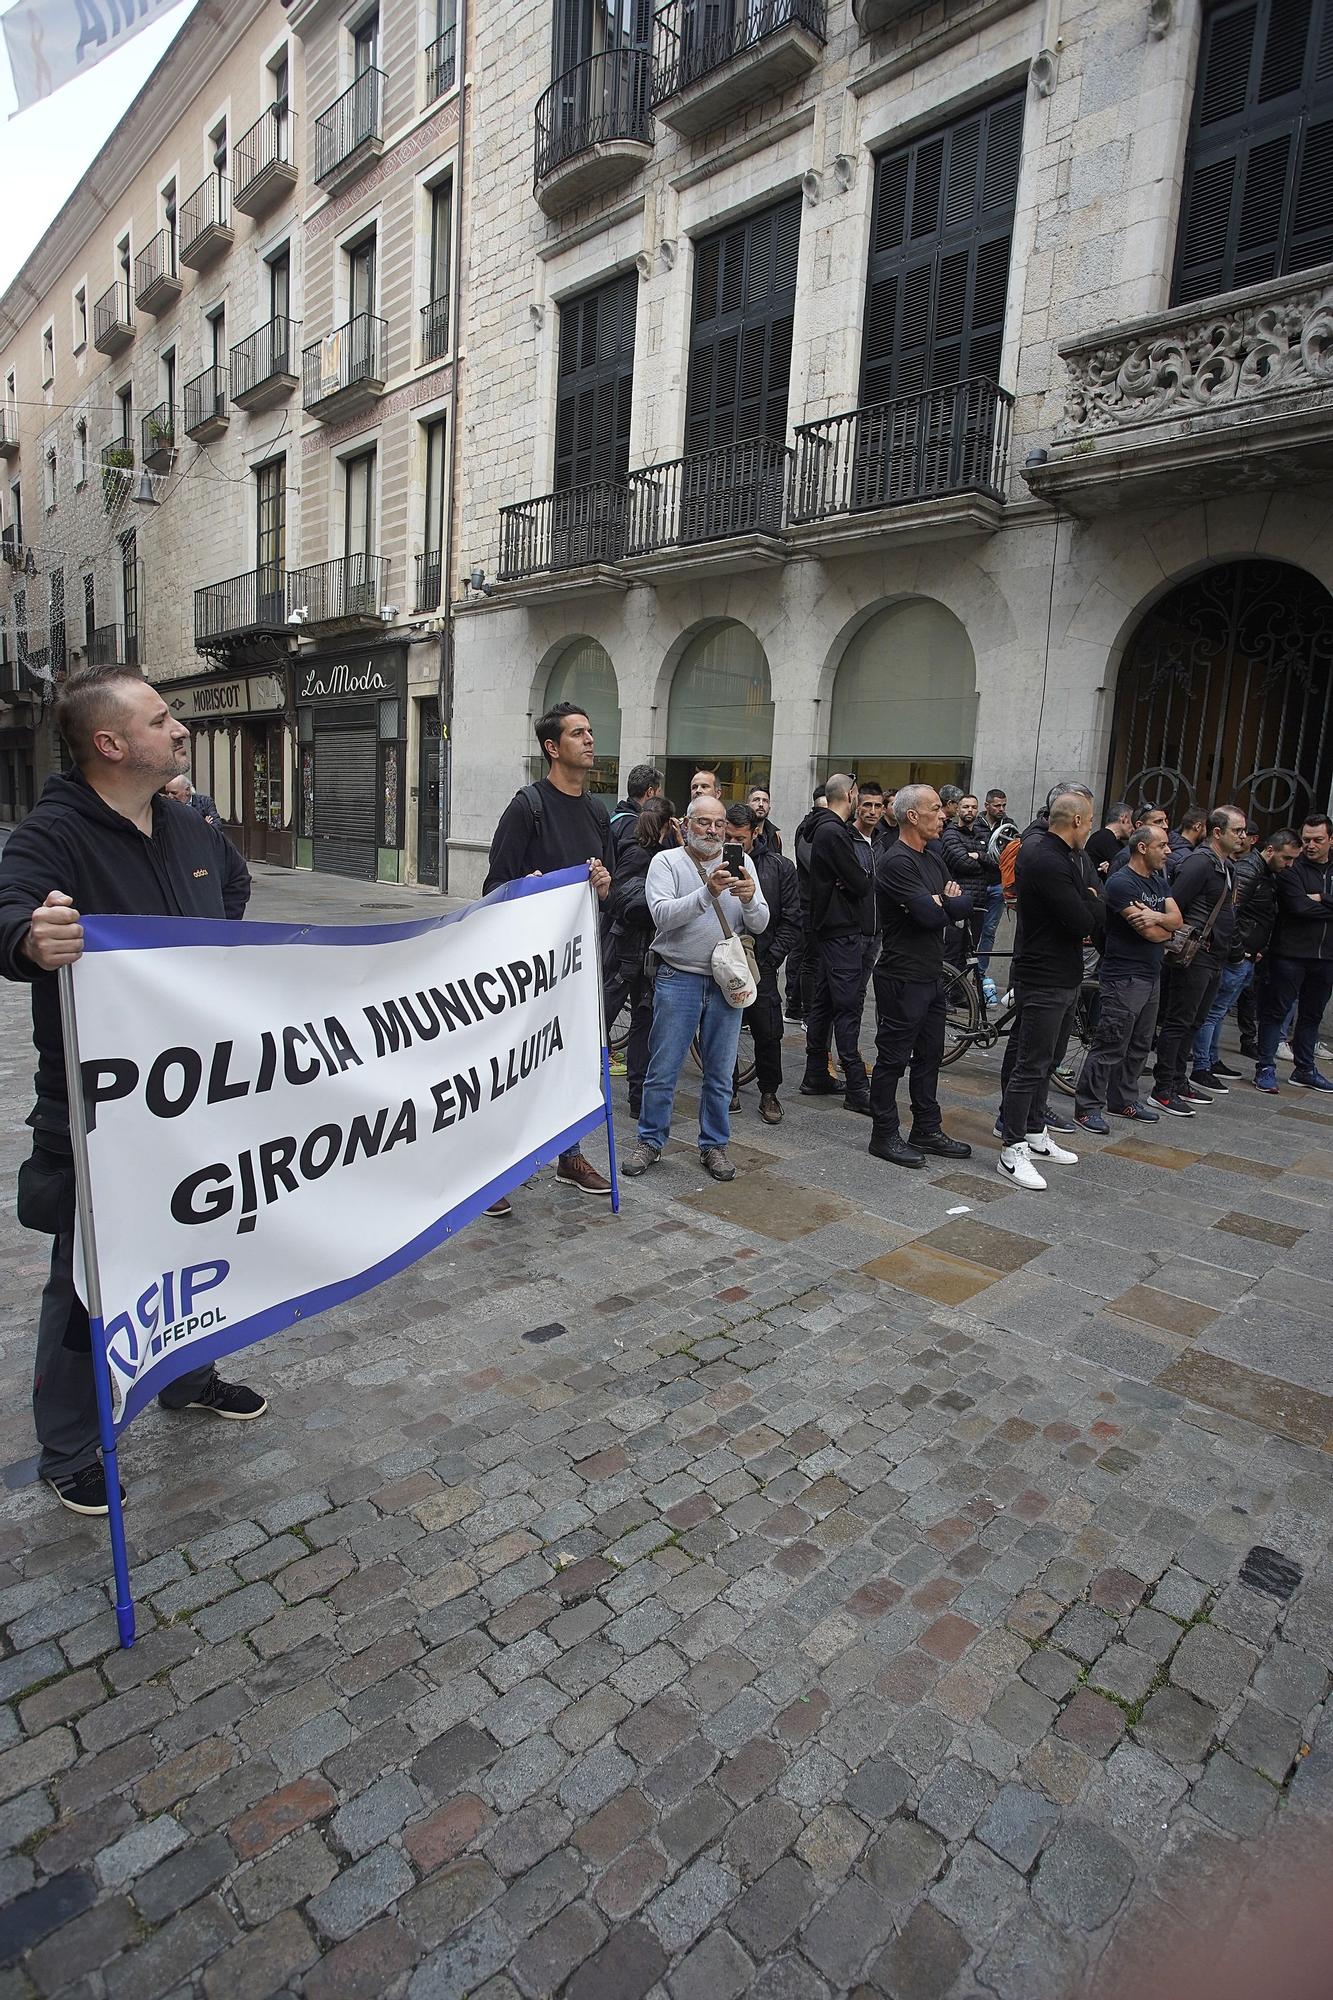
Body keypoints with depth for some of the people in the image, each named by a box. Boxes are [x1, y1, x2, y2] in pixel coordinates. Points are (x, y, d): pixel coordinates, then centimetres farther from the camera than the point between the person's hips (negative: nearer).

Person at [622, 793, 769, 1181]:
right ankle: (650, 1141, 20)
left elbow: (759, 925, 2)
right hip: (678, 978, -3)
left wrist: (749, 899, -19)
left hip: (726, 981, 3)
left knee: (720, 1073, 10)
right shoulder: (666, 861, -2)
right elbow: (663, 915, -18)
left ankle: (713, 1145, 24)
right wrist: (708, 892, -30)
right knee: (662, 1071, 4)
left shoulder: (741, 864, 7)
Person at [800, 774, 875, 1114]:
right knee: (848, 1007, -9)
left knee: (824, 1003, 13)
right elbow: (860, 883, -18)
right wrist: (865, 881, 2)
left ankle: (816, 1076, 20)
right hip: (843, 928, -10)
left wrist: (856, 881, -5)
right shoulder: (834, 832, -16)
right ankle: (857, 1089, -6)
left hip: (830, 927, 10)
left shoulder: (826, 828, 16)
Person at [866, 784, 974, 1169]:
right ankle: (884, 1136, 11)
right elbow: (929, 915, -25)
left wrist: (941, 901, -13)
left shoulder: (932, 855, 14)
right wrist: (944, 903, -4)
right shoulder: (896, 862, -17)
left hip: (932, 975, 9)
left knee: (929, 1055, 16)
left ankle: (928, 1130, 27)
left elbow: (964, 902, 7)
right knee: (893, 1058, 0)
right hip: (903, 977, -9)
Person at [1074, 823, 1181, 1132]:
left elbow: (1177, 919, 2)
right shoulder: (1121, 883, -15)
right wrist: (1166, 925, 1)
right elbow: (1153, 934, -20)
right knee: (1110, 1046, -7)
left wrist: (1156, 916, -18)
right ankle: (1087, 1107, 0)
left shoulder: (1158, 880, 14)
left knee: (1139, 1046, 15)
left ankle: (1124, 1100, 27)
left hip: (1151, 976, 9)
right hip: (1124, 977, -9)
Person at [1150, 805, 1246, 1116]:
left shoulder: (1226, 866, 16)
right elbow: (1173, 907, -20)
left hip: (1214, 959, 10)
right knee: (1178, 1022, -5)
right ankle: (1163, 1089, -1)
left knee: (1193, 1023, 14)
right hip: (1194, 957, -10)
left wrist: (1226, 947, 19)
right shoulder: (1200, 862, -15)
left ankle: (1179, 1082, 23)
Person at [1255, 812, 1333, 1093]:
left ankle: (1304, 1069, 25)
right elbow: (1299, 906, -20)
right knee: (1277, 1010, -1)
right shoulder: (1292, 869, -6)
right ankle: (1266, 1067, 6)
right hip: (1291, 952, -6)